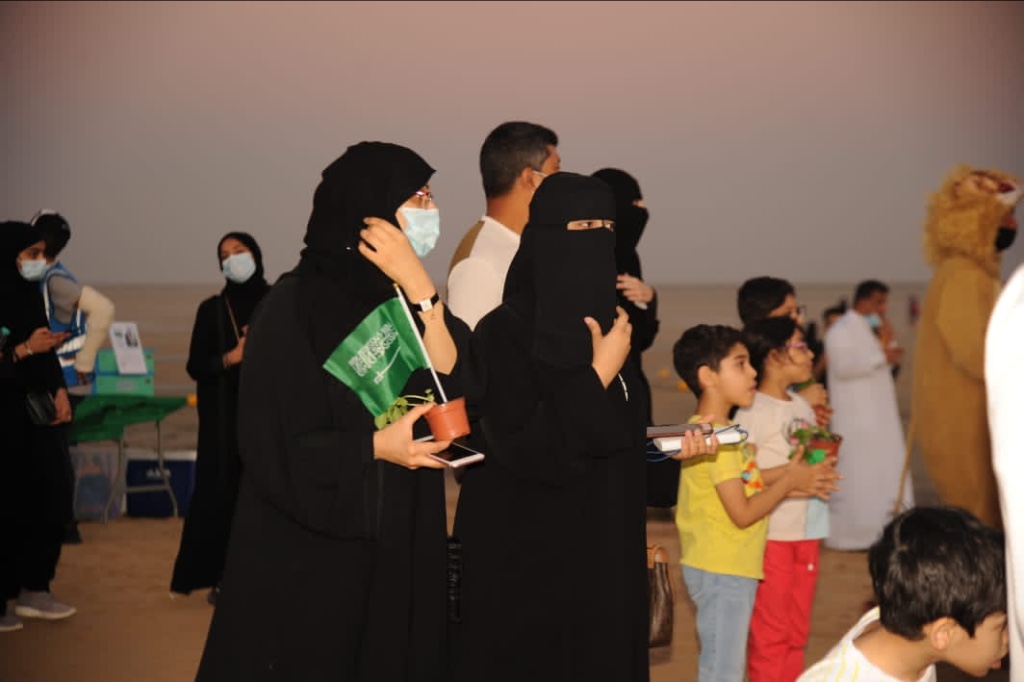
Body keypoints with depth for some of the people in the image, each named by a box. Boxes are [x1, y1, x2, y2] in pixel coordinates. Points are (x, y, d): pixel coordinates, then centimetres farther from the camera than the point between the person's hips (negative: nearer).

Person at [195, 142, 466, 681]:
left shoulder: (403, 299, 6)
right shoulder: (295, 306, -12)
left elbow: (459, 392, -8)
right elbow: (274, 442, -15)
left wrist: (421, 291, -15)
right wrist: (376, 446, -20)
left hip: (397, 549, 6)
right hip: (308, 552, -6)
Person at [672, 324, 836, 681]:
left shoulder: (709, 429, 11)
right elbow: (743, 513, -21)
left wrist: (789, 473, 3)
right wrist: (789, 481, -10)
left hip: (728, 569, 10)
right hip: (722, 571, -10)